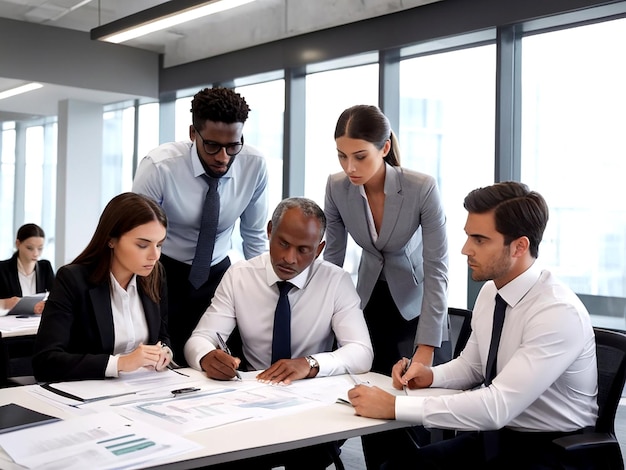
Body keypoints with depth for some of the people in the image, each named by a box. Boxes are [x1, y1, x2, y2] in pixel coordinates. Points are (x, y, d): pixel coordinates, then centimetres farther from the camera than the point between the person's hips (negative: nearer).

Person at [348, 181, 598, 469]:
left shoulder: (560, 313, -24)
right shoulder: (490, 292, 0)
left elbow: (496, 408, -29)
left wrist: (394, 406, -28)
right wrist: (431, 375, -4)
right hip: (494, 436, 7)